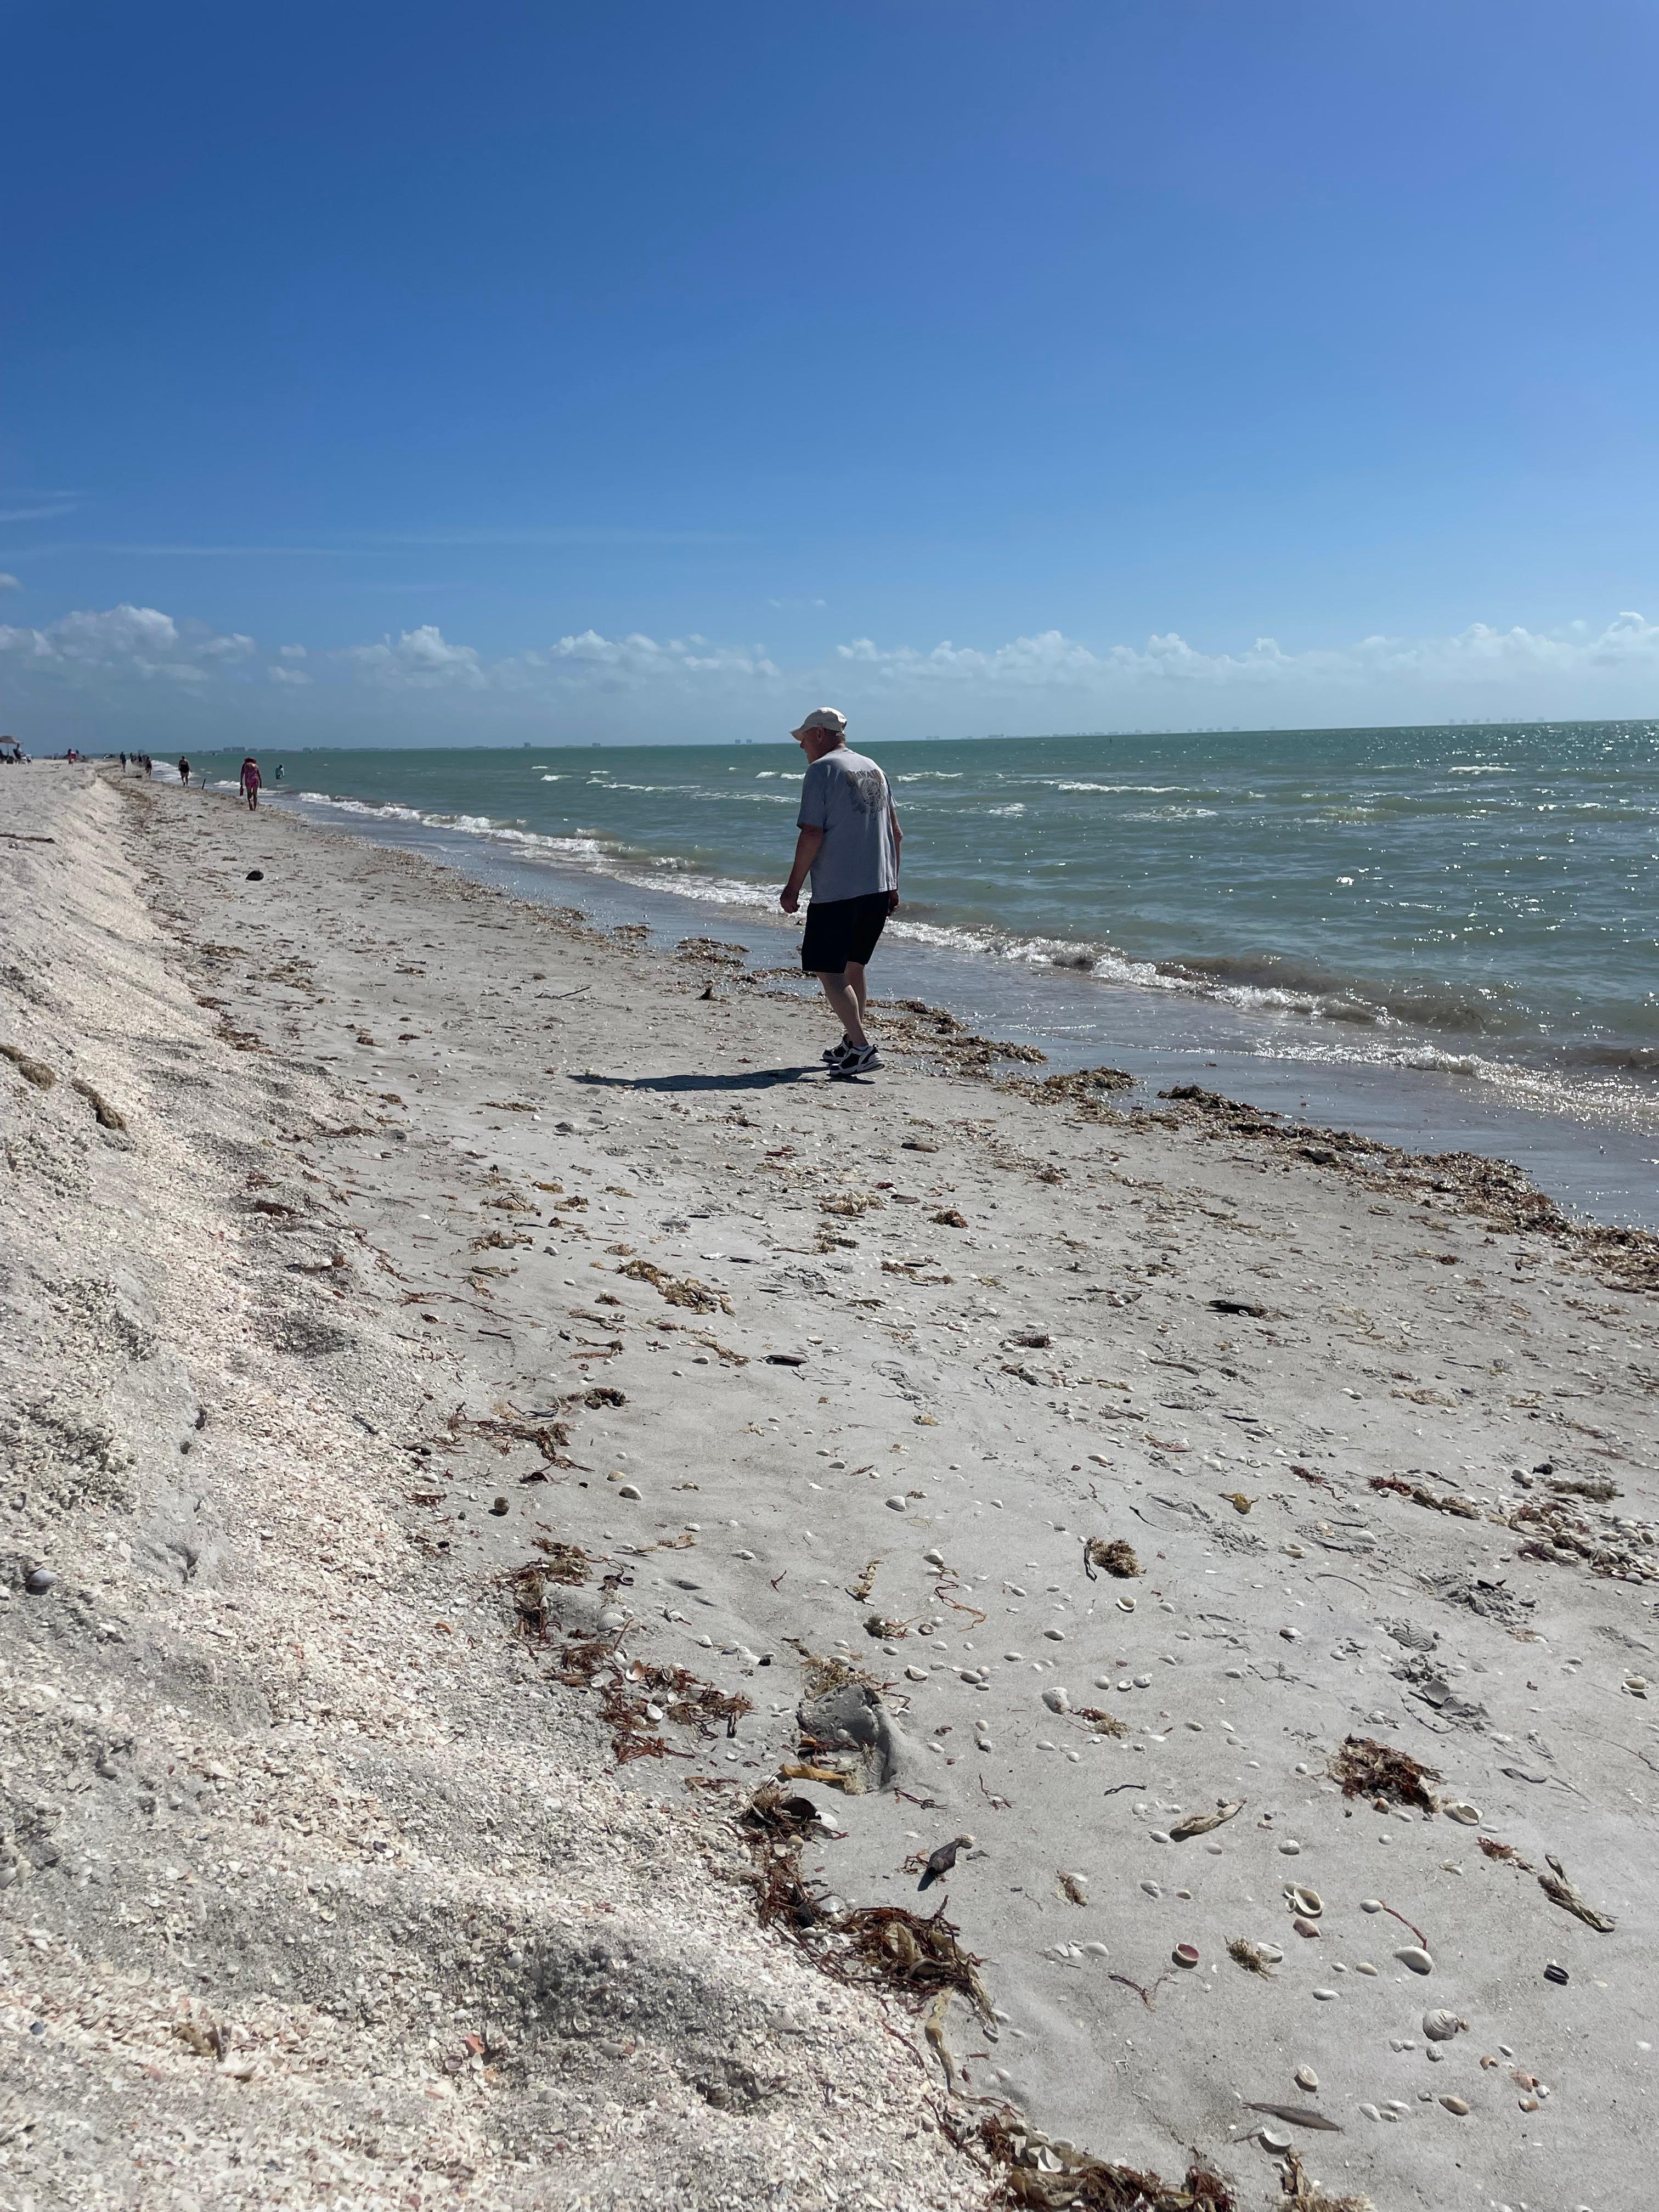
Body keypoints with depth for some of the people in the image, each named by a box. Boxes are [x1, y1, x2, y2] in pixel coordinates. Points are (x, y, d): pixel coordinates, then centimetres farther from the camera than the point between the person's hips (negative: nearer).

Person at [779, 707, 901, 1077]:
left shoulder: (821, 769, -7)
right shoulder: (873, 768, 16)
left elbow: (812, 834, -15)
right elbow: (896, 834, 17)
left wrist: (793, 887, -8)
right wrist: (892, 886, 23)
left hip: (836, 892, -8)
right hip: (879, 889, 8)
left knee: (827, 971, -3)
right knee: (852, 966, 20)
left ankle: (862, 1049, -12)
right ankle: (851, 1043, 28)